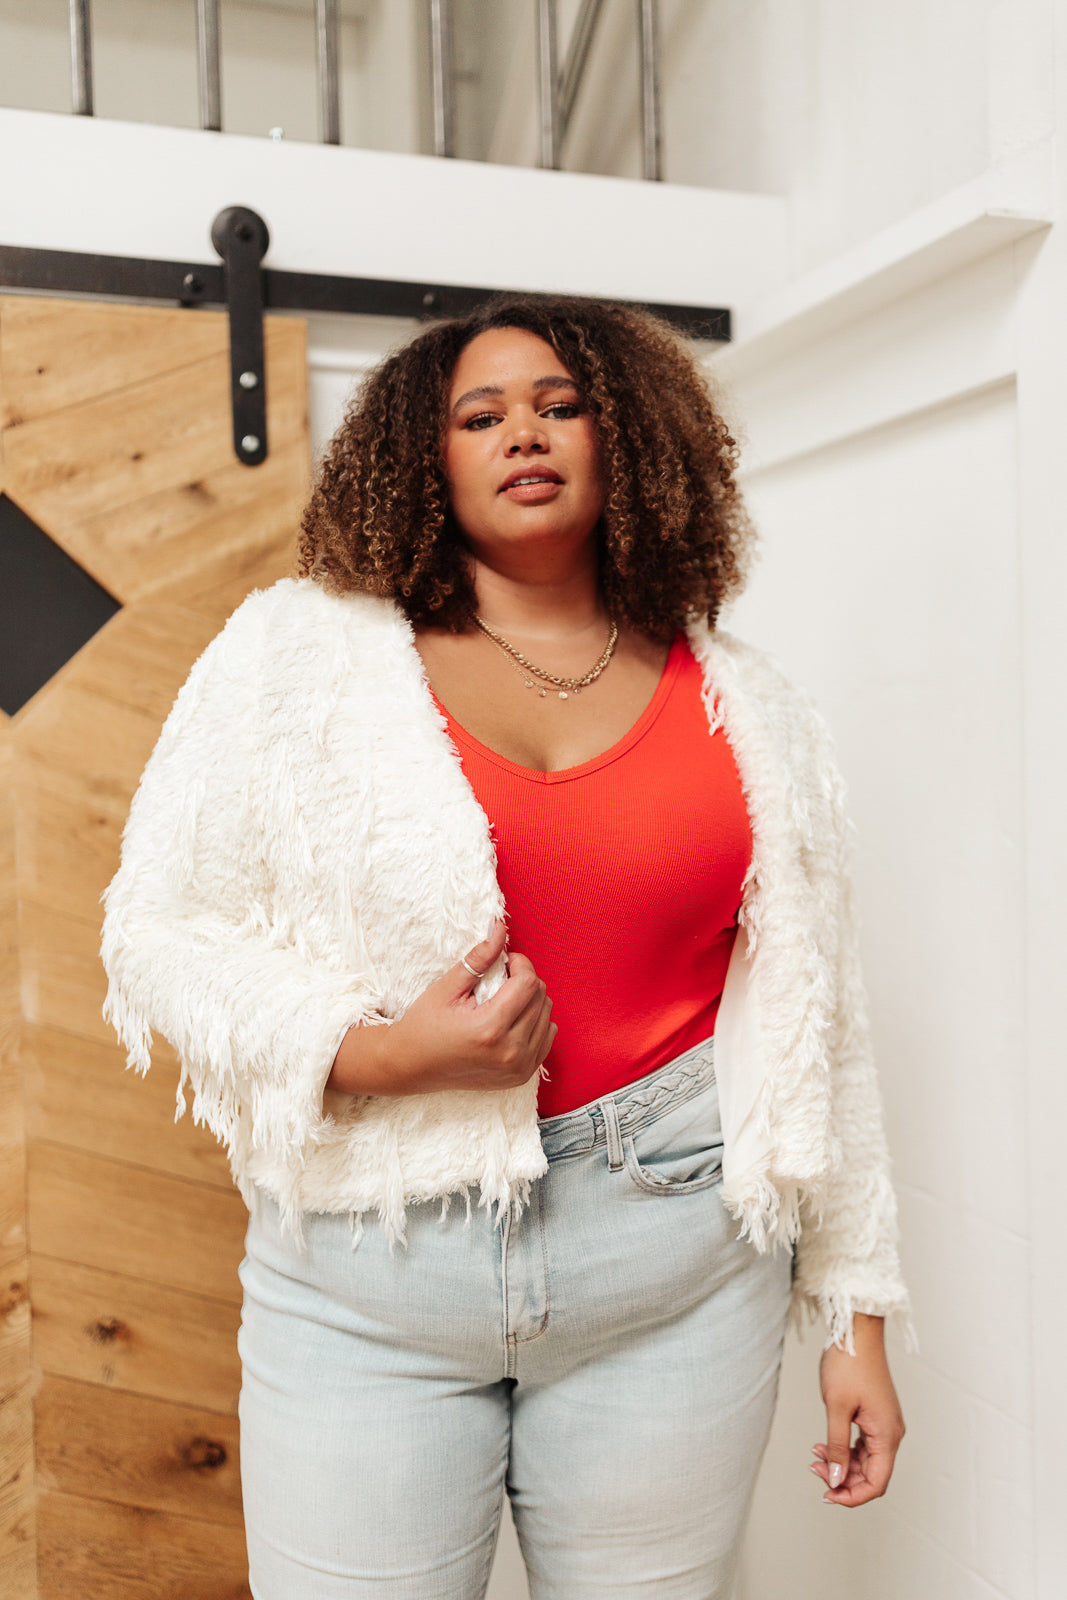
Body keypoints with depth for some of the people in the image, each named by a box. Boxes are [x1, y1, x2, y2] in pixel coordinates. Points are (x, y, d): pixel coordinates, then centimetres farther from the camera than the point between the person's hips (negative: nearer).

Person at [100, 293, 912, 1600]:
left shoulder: (742, 706, 4)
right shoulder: (303, 649, -2)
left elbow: (811, 1024, 7)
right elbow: (163, 929, -1)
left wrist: (856, 1311, 8)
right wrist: (375, 1054, -18)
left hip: (674, 1255, 2)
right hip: (370, 1256, -1)